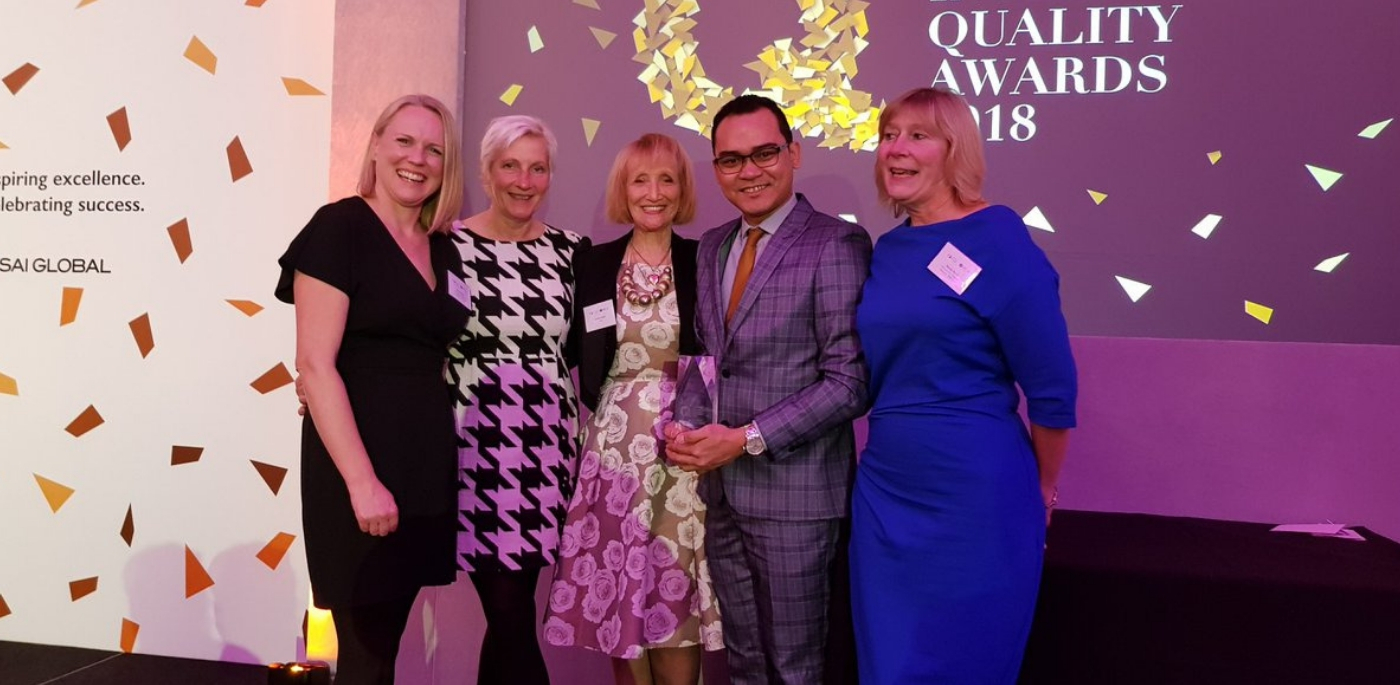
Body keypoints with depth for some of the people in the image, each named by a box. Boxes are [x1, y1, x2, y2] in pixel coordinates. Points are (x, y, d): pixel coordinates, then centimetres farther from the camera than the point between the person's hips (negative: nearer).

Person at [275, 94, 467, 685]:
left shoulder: (445, 249, 12)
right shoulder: (338, 228, -7)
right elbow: (314, 365, -14)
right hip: (357, 468, -6)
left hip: (426, 466, 6)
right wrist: (361, 480, -20)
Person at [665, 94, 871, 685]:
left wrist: (747, 439, -18)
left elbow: (849, 380, -15)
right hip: (721, 489, 6)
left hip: (793, 491, -6)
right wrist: (685, 425, -2)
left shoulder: (835, 244, -11)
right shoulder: (712, 248, 12)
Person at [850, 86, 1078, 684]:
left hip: (975, 499, -6)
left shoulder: (997, 239, -12)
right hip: (884, 493, 6)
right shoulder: (887, 251, 7)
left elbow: (1051, 387, -9)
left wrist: (1039, 493, 1)